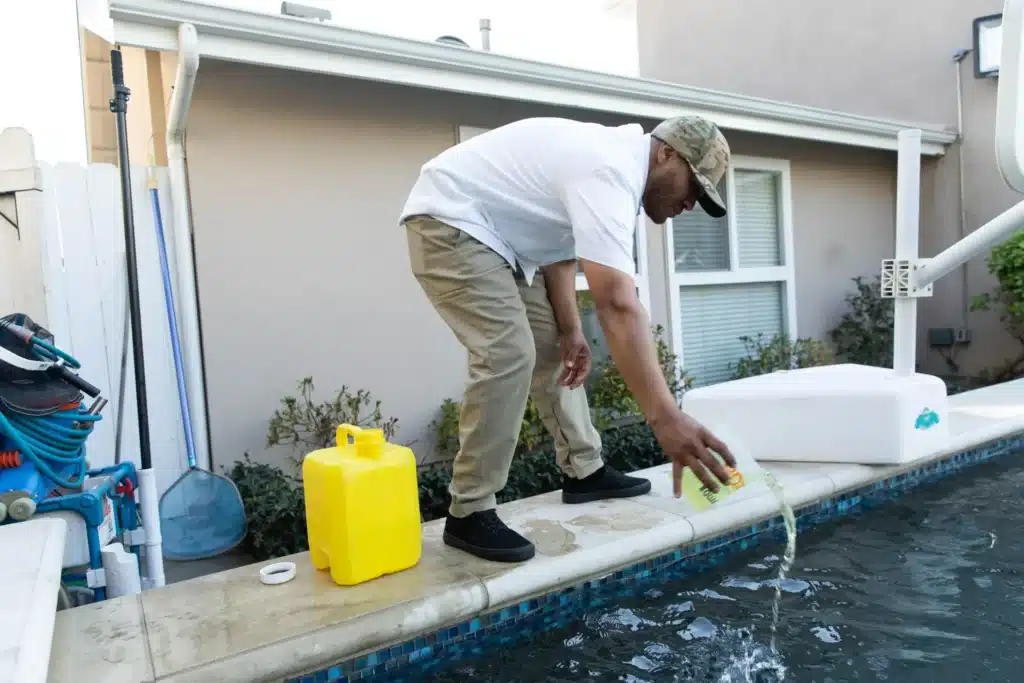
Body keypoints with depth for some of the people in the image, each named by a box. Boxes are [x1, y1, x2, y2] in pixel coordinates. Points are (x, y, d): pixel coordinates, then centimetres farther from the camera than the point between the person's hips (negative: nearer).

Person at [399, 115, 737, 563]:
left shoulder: (614, 159, 6)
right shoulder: (610, 175, -27)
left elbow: (559, 241, 9)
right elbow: (618, 307, -40)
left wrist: (569, 329, -1)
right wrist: (665, 417, -45)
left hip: (492, 233, 11)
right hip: (448, 220, -11)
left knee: (551, 347, 11)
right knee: (509, 355, -22)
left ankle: (583, 470, 20)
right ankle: (469, 514, -12)